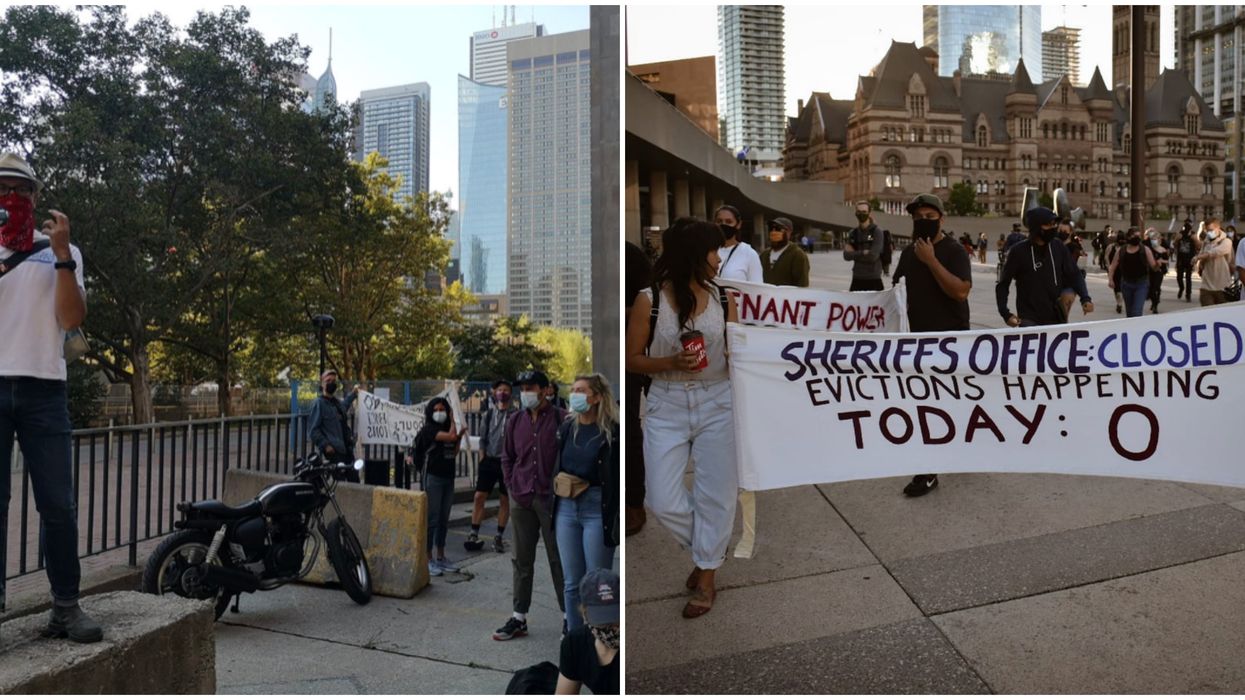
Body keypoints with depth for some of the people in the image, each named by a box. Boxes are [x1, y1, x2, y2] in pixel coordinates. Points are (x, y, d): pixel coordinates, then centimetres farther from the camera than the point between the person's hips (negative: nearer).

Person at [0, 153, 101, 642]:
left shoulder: (60, 252, 11)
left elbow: (72, 319, -2)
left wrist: (62, 255, -11)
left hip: (43, 388, 0)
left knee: (58, 504, 1)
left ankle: (66, 606, 7)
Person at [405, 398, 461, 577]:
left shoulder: (446, 428, 12)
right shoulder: (428, 429, -9)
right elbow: (451, 436, -22)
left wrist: (460, 436, 4)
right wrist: (453, 422, -5)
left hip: (448, 478, 7)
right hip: (433, 477, -7)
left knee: (444, 520, 12)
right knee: (432, 519, -3)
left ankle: (441, 557, 21)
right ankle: (428, 559, 5)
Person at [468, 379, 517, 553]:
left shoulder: (516, 414, -4)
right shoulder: (489, 414, 8)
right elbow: (483, 439, 13)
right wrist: (482, 460, 6)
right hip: (489, 460, 3)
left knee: (504, 499, 6)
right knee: (479, 496, -1)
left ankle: (499, 537, 16)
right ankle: (474, 534, 7)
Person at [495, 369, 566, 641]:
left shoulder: (561, 419, -7)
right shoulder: (515, 421, 7)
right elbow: (507, 457, 17)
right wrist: (512, 486, 8)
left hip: (552, 498, -4)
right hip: (521, 499, 5)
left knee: (559, 558, 3)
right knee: (521, 559, 11)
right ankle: (519, 618, 21)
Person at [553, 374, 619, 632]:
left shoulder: (612, 432, -9)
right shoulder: (567, 428, 7)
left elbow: (618, 479, -10)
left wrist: (615, 520, -14)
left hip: (597, 510, -5)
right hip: (566, 509, 5)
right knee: (571, 583, 11)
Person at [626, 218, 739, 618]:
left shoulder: (723, 300, 3)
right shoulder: (650, 300, -5)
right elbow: (632, 360, -3)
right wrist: (672, 363, -17)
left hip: (717, 404, 2)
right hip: (667, 407, -1)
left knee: (716, 494, 5)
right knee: (663, 503, 0)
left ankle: (707, 577, 24)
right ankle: (707, 549, 29)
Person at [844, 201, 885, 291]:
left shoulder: (877, 232, -4)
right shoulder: (853, 233, 9)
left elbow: (873, 256, -15)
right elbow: (847, 256, -1)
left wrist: (854, 254, -6)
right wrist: (863, 253, -11)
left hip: (874, 280, -4)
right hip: (857, 279, 4)